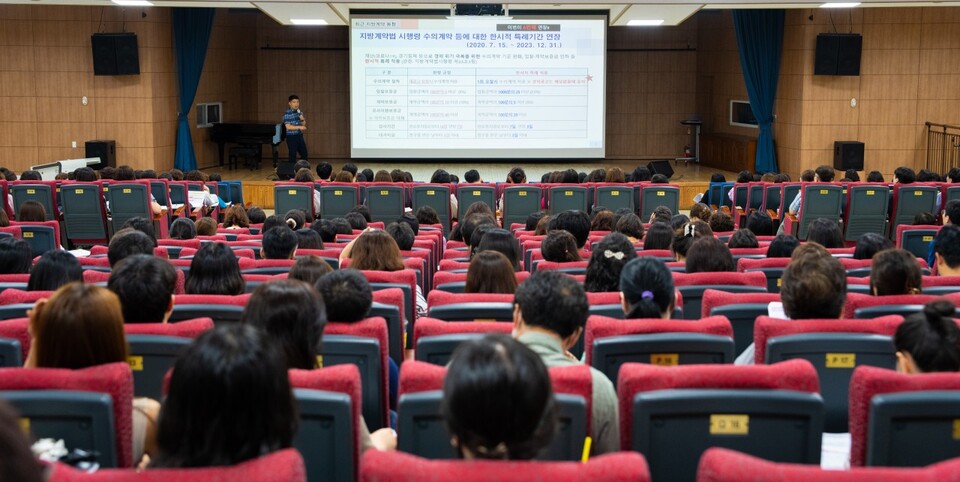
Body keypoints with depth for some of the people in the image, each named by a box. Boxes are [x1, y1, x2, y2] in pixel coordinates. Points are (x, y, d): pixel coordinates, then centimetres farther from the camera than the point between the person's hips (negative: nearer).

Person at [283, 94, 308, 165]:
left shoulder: (299, 112, 9)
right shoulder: (287, 114, -12)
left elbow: (303, 125, 14)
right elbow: (288, 127, -20)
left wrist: (303, 120, -6)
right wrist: (299, 127, -24)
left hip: (300, 136, 7)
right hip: (291, 137, -7)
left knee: (305, 155, 11)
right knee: (292, 156, -2)